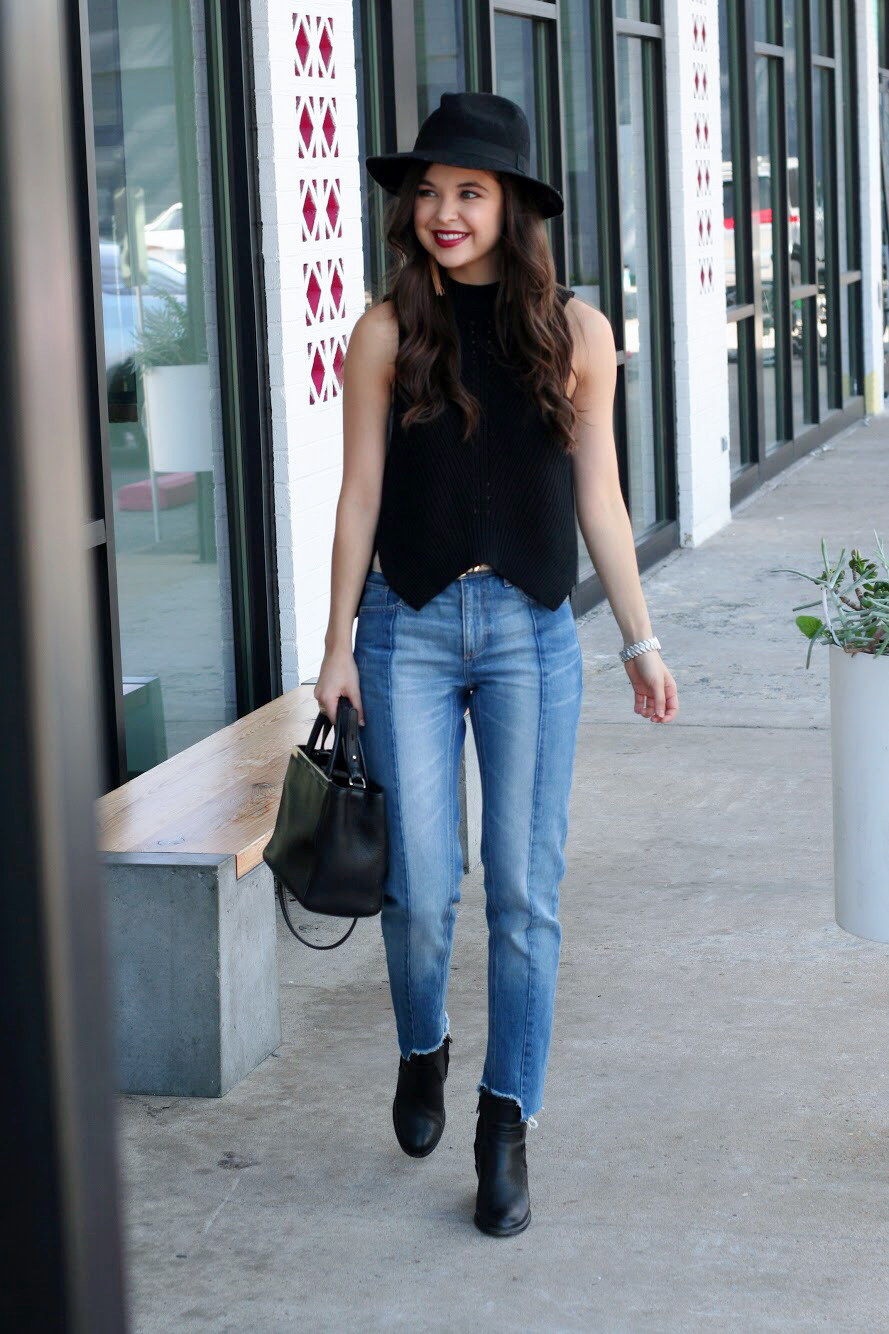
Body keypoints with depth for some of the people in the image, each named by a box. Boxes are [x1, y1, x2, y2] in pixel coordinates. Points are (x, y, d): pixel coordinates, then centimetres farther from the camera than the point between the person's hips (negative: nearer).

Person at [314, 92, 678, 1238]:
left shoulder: (575, 333, 3)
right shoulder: (388, 334, 1)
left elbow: (597, 498, 7)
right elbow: (360, 494, 3)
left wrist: (640, 639, 7)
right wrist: (338, 644, 1)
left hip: (531, 630, 1)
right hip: (411, 627, 0)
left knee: (525, 893, 1)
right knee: (423, 890, -1)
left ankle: (506, 1130, 14)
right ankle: (422, 1051, 30)